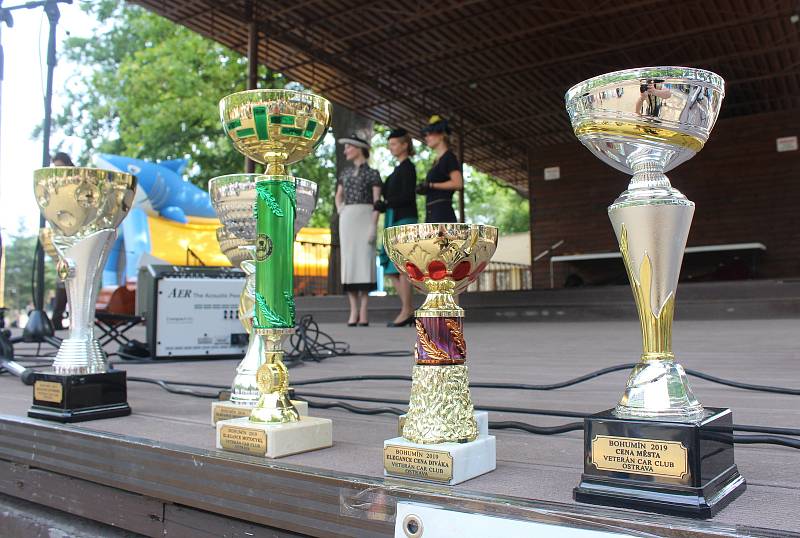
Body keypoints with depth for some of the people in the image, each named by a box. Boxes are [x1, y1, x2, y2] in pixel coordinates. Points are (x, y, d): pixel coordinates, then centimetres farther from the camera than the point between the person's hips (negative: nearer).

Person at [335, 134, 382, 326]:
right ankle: (353, 311, 1)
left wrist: (374, 226, -15)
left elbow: (377, 202, -4)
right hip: (347, 220, 4)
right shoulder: (346, 172, 18)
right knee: (349, 261, -2)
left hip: (365, 218, -4)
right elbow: (338, 196, 27)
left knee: (364, 261, -9)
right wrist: (340, 216, 10)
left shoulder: (373, 174, 2)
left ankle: (363, 312, -6)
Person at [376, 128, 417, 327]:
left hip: (403, 220, -9)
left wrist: (385, 203, -18)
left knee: (400, 267, -10)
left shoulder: (408, 167, -6)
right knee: (391, 268, 5)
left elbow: (407, 196, -16)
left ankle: (405, 311, -6)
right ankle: (409, 311, 7)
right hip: (394, 221, 9)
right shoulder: (399, 169, 22)